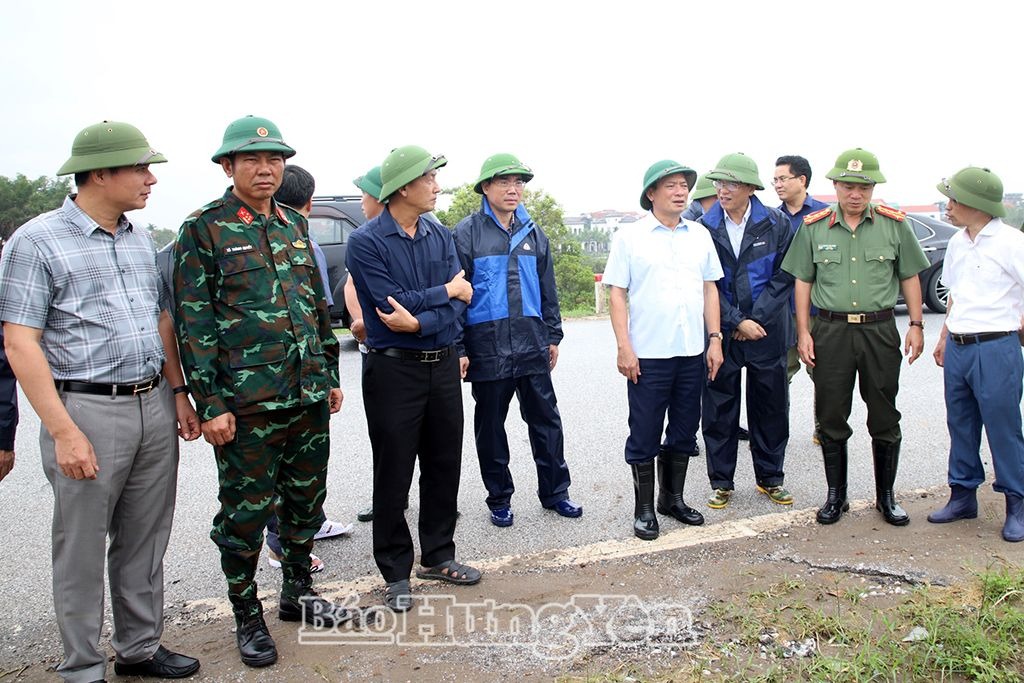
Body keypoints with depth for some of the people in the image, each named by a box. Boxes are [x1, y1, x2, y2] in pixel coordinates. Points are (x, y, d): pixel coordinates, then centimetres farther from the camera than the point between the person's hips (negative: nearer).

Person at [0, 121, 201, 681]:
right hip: (88, 411, -6)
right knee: (82, 552, 7)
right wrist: (63, 432, -17)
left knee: (145, 543, 15)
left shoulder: (140, 239, 11)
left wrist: (178, 392, 11)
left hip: (154, 407, 6)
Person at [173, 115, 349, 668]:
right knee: (246, 511, 5)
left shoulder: (293, 225, 12)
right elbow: (193, 322, -9)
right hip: (246, 402, -6)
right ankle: (247, 615, 23)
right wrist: (209, 404, -13)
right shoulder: (204, 230, -5)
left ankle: (299, 592, 35)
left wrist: (330, 374, 16)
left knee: (306, 499, 16)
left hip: (308, 395, 6)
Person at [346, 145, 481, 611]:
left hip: (442, 364, 5)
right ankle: (396, 573, 18)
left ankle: (438, 556, 30)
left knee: (444, 465, 13)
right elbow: (391, 302, -19)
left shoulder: (440, 235, 6)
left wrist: (419, 322, -21)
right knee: (394, 473, 4)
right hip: (393, 369, -5)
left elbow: (461, 300, -4)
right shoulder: (366, 242, -9)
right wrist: (445, 291, -8)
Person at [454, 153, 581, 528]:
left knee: (546, 419, 9)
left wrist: (553, 336, 13)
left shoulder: (533, 233, 11)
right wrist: (458, 349, -9)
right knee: (490, 425, 8)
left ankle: (555, 491, 23)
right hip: (487, 345, -4)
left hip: (531, 343, 4)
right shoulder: (467, 232, -4)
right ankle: (499, 499, 22)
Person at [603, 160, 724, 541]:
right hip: (647, 354, -4)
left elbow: (709, 289, 13)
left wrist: (715, 339, 5)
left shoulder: (700, 235, 10)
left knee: (684, 432, 14)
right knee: (645, 435, 4)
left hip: (692, 352, 5)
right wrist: (624, 347, -12)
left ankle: (673, 498, 30)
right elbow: (616, 294, -5)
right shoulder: (630, 237, -3)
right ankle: (644, 508, 17)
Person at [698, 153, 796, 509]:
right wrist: (737, 322, -11)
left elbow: (784, 276, -3)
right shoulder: (704, 228, -3)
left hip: (767, 331, 1)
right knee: (718, 410, 6)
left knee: (771, 408, 10)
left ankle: (770, 477, 26)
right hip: (720, 334, 0)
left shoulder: (777, 224, -1)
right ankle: (721, 482, 19)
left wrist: (757, 319, -11)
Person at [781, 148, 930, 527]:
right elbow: (803, 281, 5)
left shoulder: (894, 224, 2)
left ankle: (886, 496, 23)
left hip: (879, 329, 0)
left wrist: (916, 325, 2)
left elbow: (909, 277, 8)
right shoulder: (814, 226, 2)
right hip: (831, 331, 0)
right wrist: (803, 332, 0)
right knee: (831, 420, 7)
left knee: (884, 419, 8)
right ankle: (836, 496, 21)